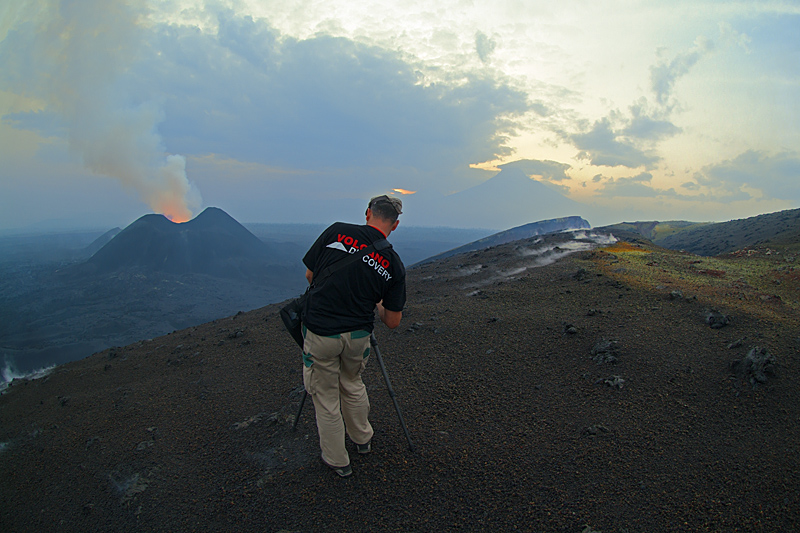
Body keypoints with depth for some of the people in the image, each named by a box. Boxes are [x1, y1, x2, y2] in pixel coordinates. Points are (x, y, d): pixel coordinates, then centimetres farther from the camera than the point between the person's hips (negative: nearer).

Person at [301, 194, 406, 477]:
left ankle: (337, 460, 32)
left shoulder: (336, 231, -9)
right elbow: (392, 321, 1)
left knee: (325, 396, 16)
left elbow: (309, 275, 3)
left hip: (320, 333, -2)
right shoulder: (394, 265, -4)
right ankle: (362, 439, 48)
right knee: (353, 384, 29)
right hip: (358, 335, 2)